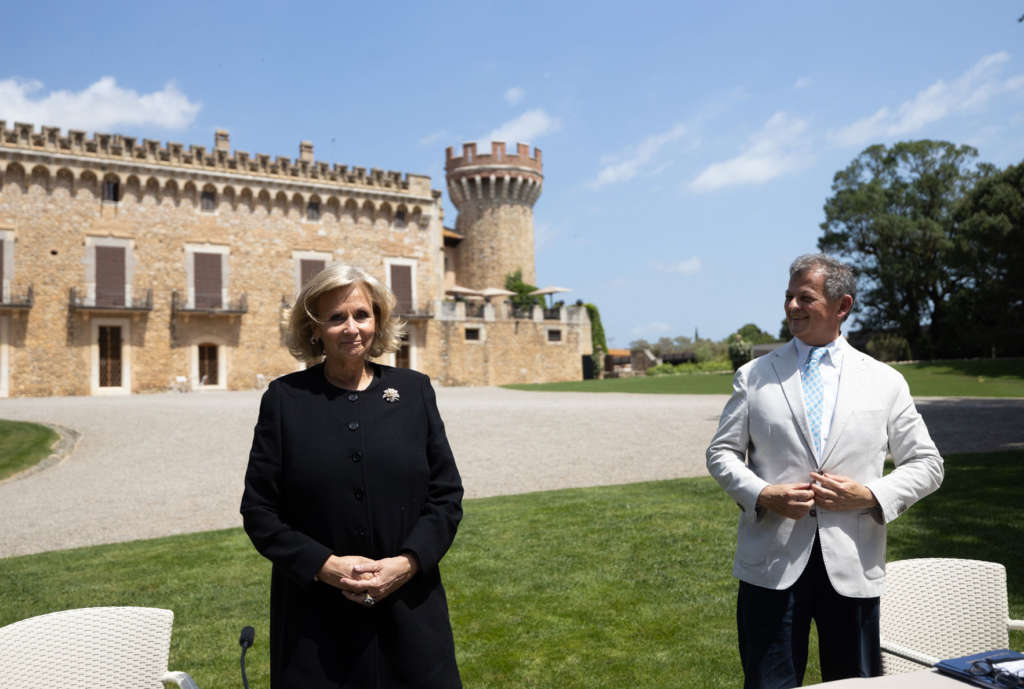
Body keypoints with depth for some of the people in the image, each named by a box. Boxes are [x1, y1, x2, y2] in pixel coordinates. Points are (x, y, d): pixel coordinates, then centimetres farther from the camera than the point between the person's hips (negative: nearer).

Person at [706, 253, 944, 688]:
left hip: (852, 568, 1)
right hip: (773, 563, 0)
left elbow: (927, 464, 9)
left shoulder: (885, 382, 6)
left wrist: (871, 494, -9)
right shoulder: (754, 376, 5)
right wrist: (762, 494, -12)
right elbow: (721, 453, 6)